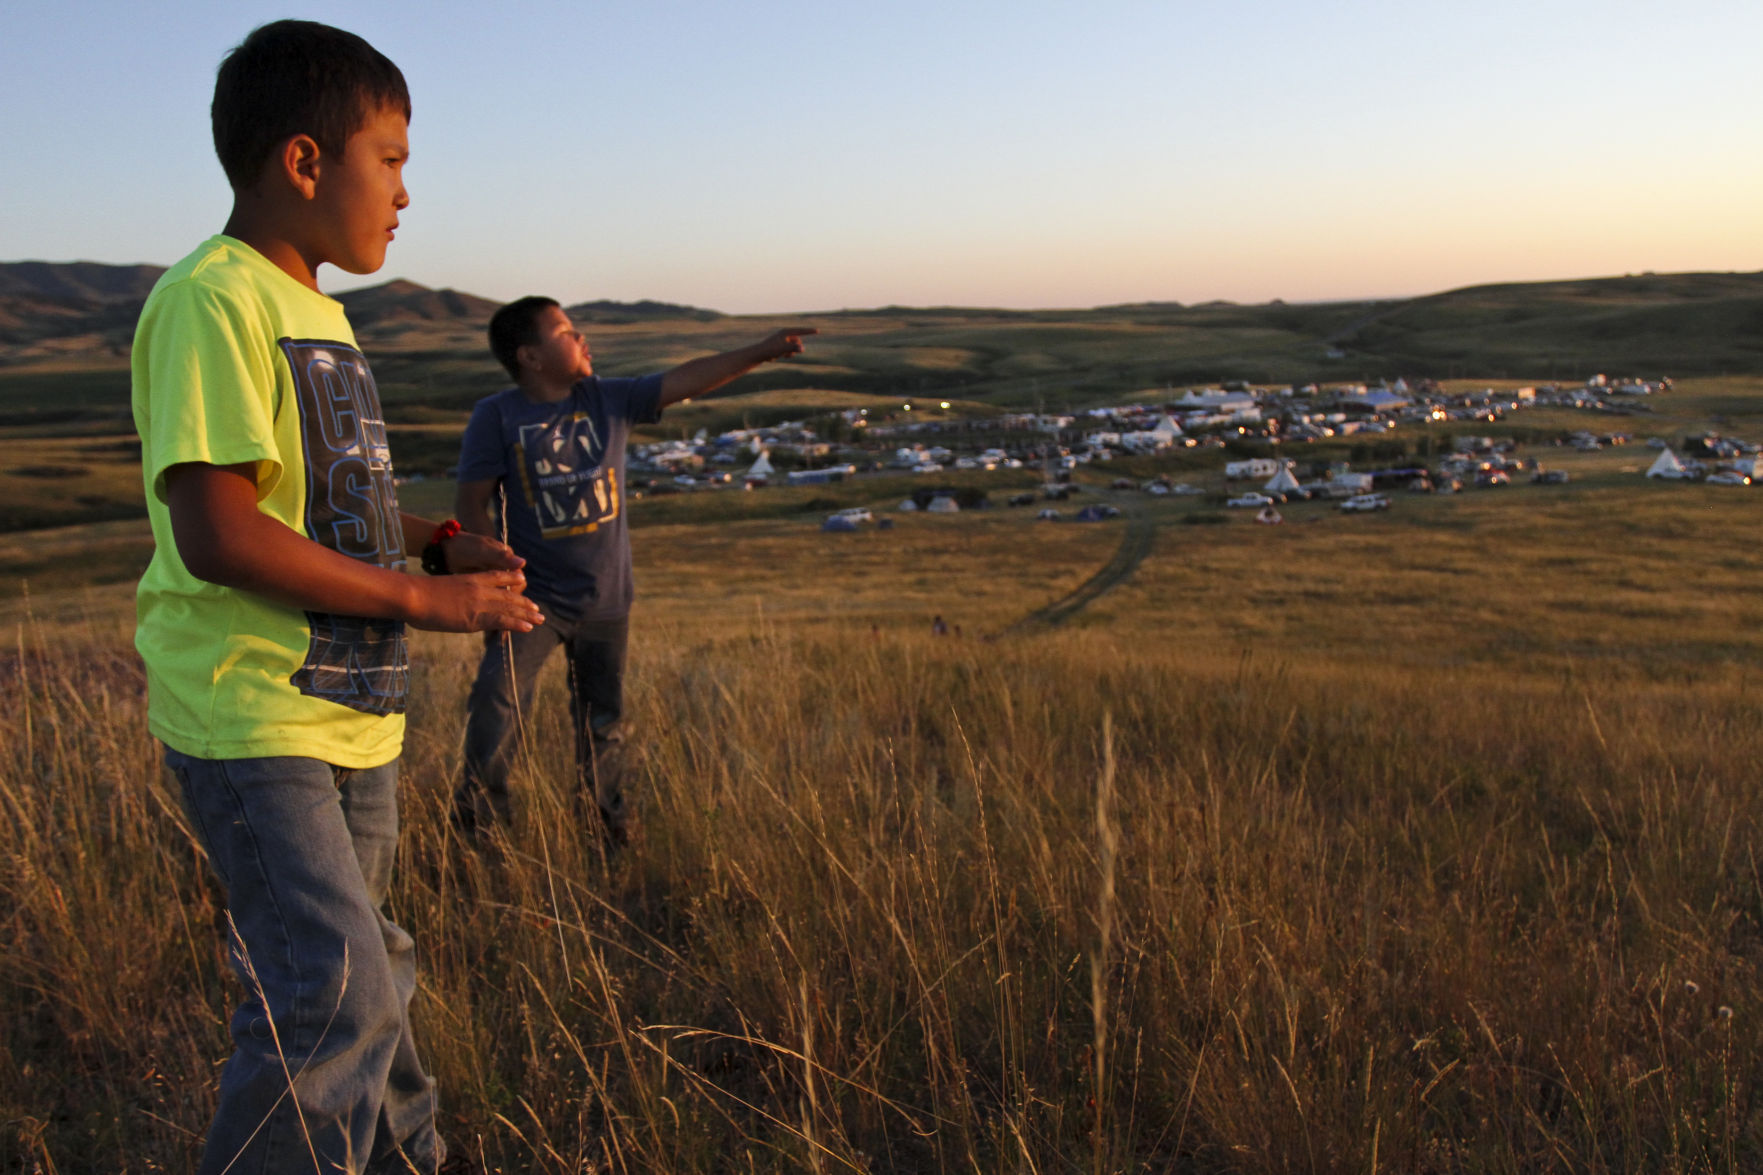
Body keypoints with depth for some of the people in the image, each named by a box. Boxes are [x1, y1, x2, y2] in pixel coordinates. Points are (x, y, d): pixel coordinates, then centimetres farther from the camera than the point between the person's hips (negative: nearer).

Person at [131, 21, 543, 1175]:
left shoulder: (319, 311, 14)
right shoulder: (211, 301, -16)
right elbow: (218, 535, -25)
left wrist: (445, 543, 6)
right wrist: (424, 598, -19)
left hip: (351, 710, 9)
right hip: (251, 719, -9)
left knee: (366, 968, 19)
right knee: (334, 991, -13)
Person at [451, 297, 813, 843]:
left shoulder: (609, 400, 0)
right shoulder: (496, 417, -9)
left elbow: (685, 380, -1)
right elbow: (472, 505, -8)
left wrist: (760, 351, -6)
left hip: (605, 599, 3)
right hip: (533, 595, -3)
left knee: (603, 721, 14)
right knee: (499, 698, -19)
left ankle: (605, 822, 33)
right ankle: (478, 816, -1)